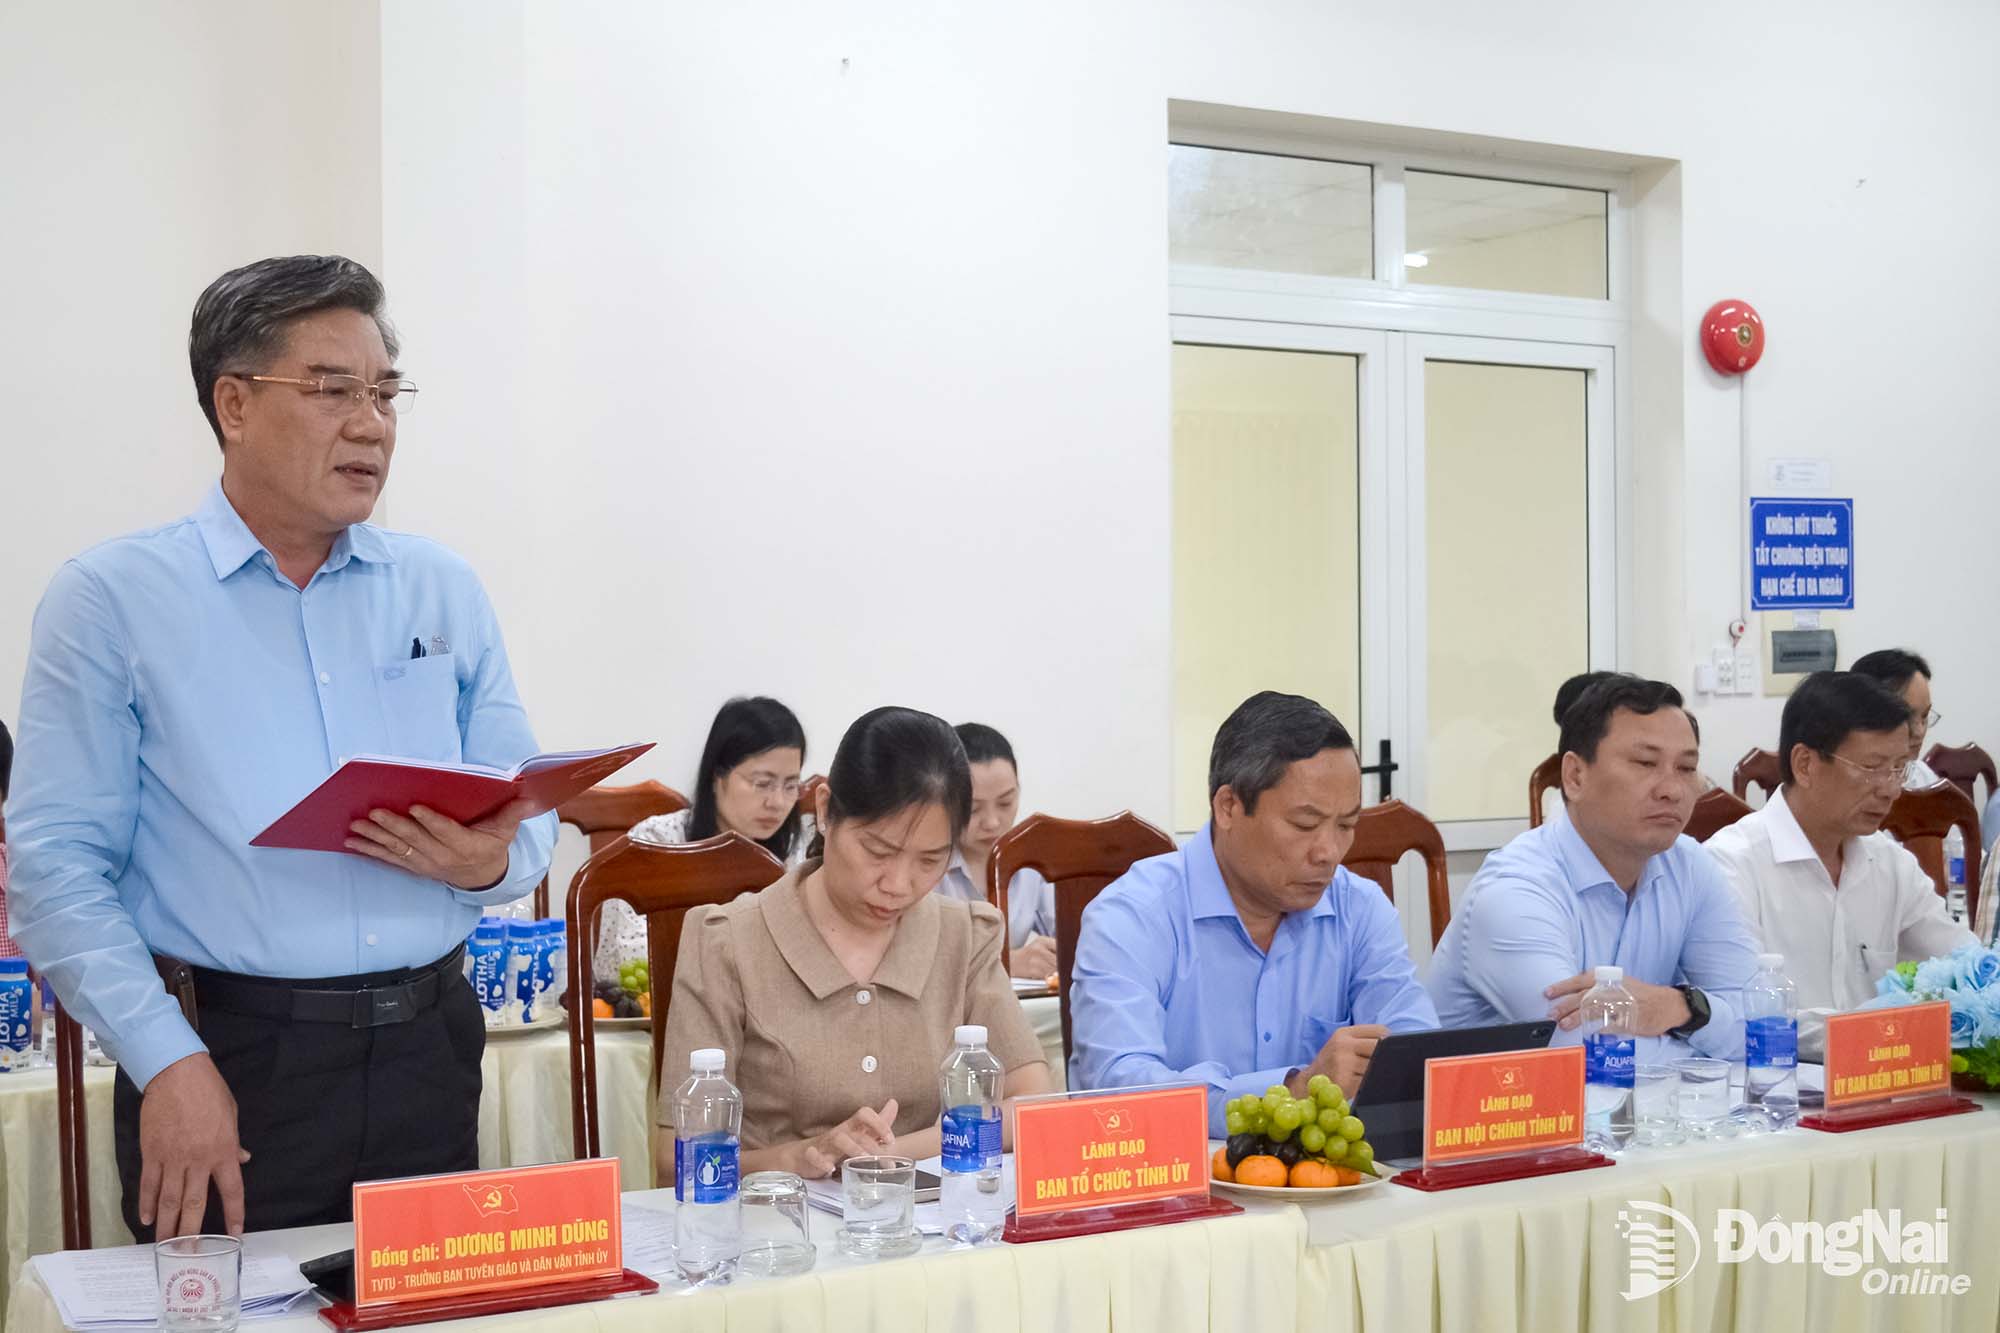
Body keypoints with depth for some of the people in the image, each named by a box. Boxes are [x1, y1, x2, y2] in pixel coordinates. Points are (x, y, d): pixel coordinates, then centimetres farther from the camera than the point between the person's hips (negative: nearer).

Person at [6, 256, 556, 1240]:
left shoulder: (443, 589, 10)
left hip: (426, 1055, 4)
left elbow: (527, 816, 12)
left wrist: (492, 863, -11)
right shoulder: (110, 600, -2)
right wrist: (168, 1064, -17)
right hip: (227, 1062, -3)